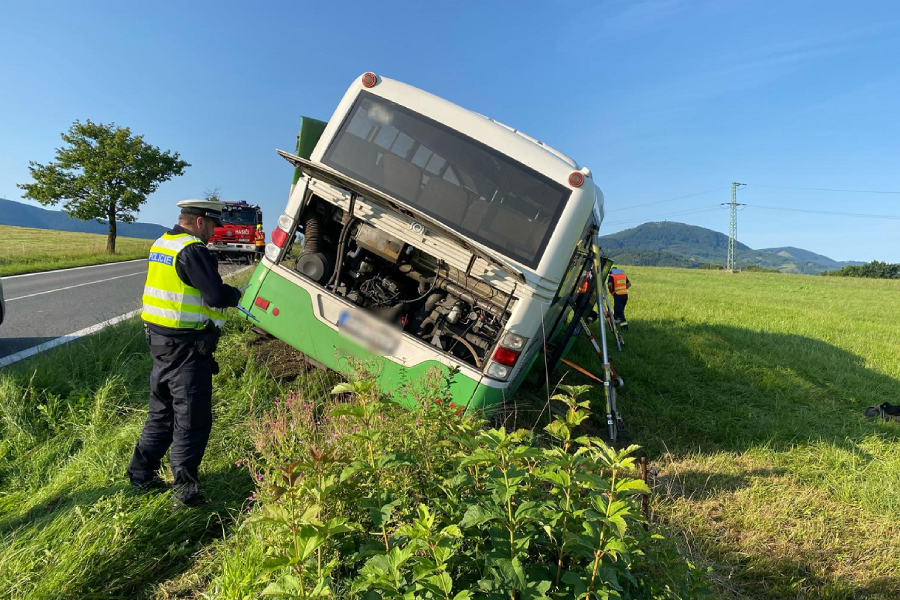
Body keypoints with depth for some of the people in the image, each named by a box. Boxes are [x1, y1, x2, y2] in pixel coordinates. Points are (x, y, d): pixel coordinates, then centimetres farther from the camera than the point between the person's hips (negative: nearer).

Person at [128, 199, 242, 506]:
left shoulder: (161, 244, 12)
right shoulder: (192, 250, -17)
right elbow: (217, 295, -23)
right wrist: (238, 294, -3)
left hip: (159, 338, 9)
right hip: (187, 346, -9)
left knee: (162, 411, 21)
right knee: (192, 418, 1)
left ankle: (141, 474, 31)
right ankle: (186, 489, 8)